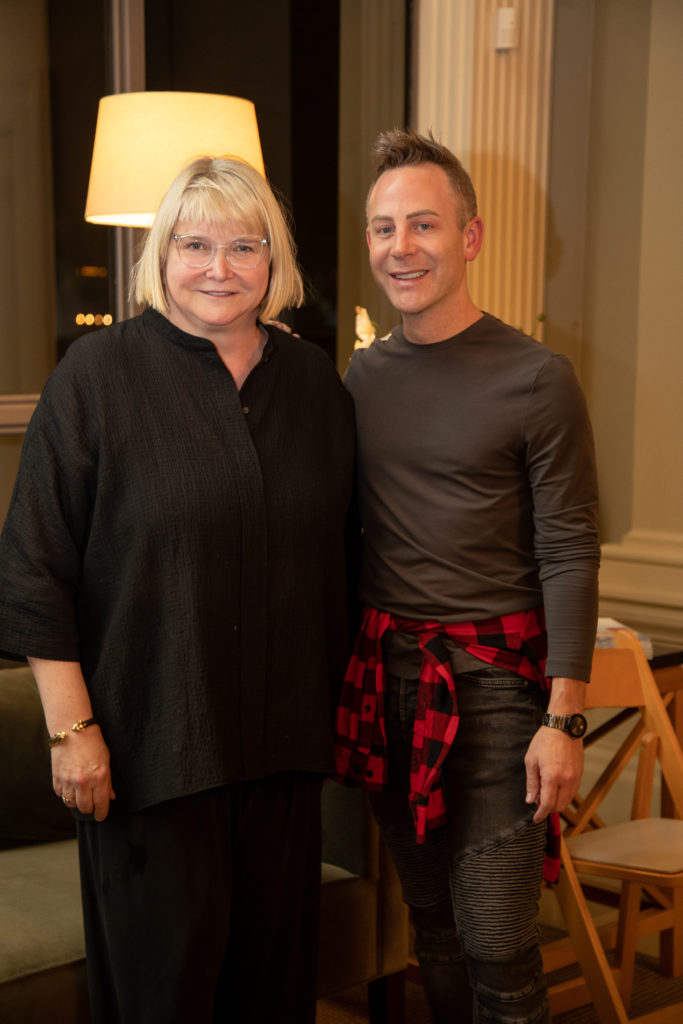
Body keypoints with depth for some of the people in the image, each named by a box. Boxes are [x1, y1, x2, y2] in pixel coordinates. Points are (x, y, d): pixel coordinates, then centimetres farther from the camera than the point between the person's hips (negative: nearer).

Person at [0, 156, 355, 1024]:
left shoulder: (314, 382, 7)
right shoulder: (99, 374, -6)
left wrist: (335, 704, 13)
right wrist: (70, 724, -12)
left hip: (282, 736, 4)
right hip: (153, 736, -4)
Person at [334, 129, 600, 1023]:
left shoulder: (537, 380, -8)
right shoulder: (362, 375, 7)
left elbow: (570, 555, -8)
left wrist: (563, 720, -12)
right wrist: (344, 666, 9)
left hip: (494, 679, -4)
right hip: (388, 672, 5)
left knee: (496, 940, -3)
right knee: (429, 918, 15)